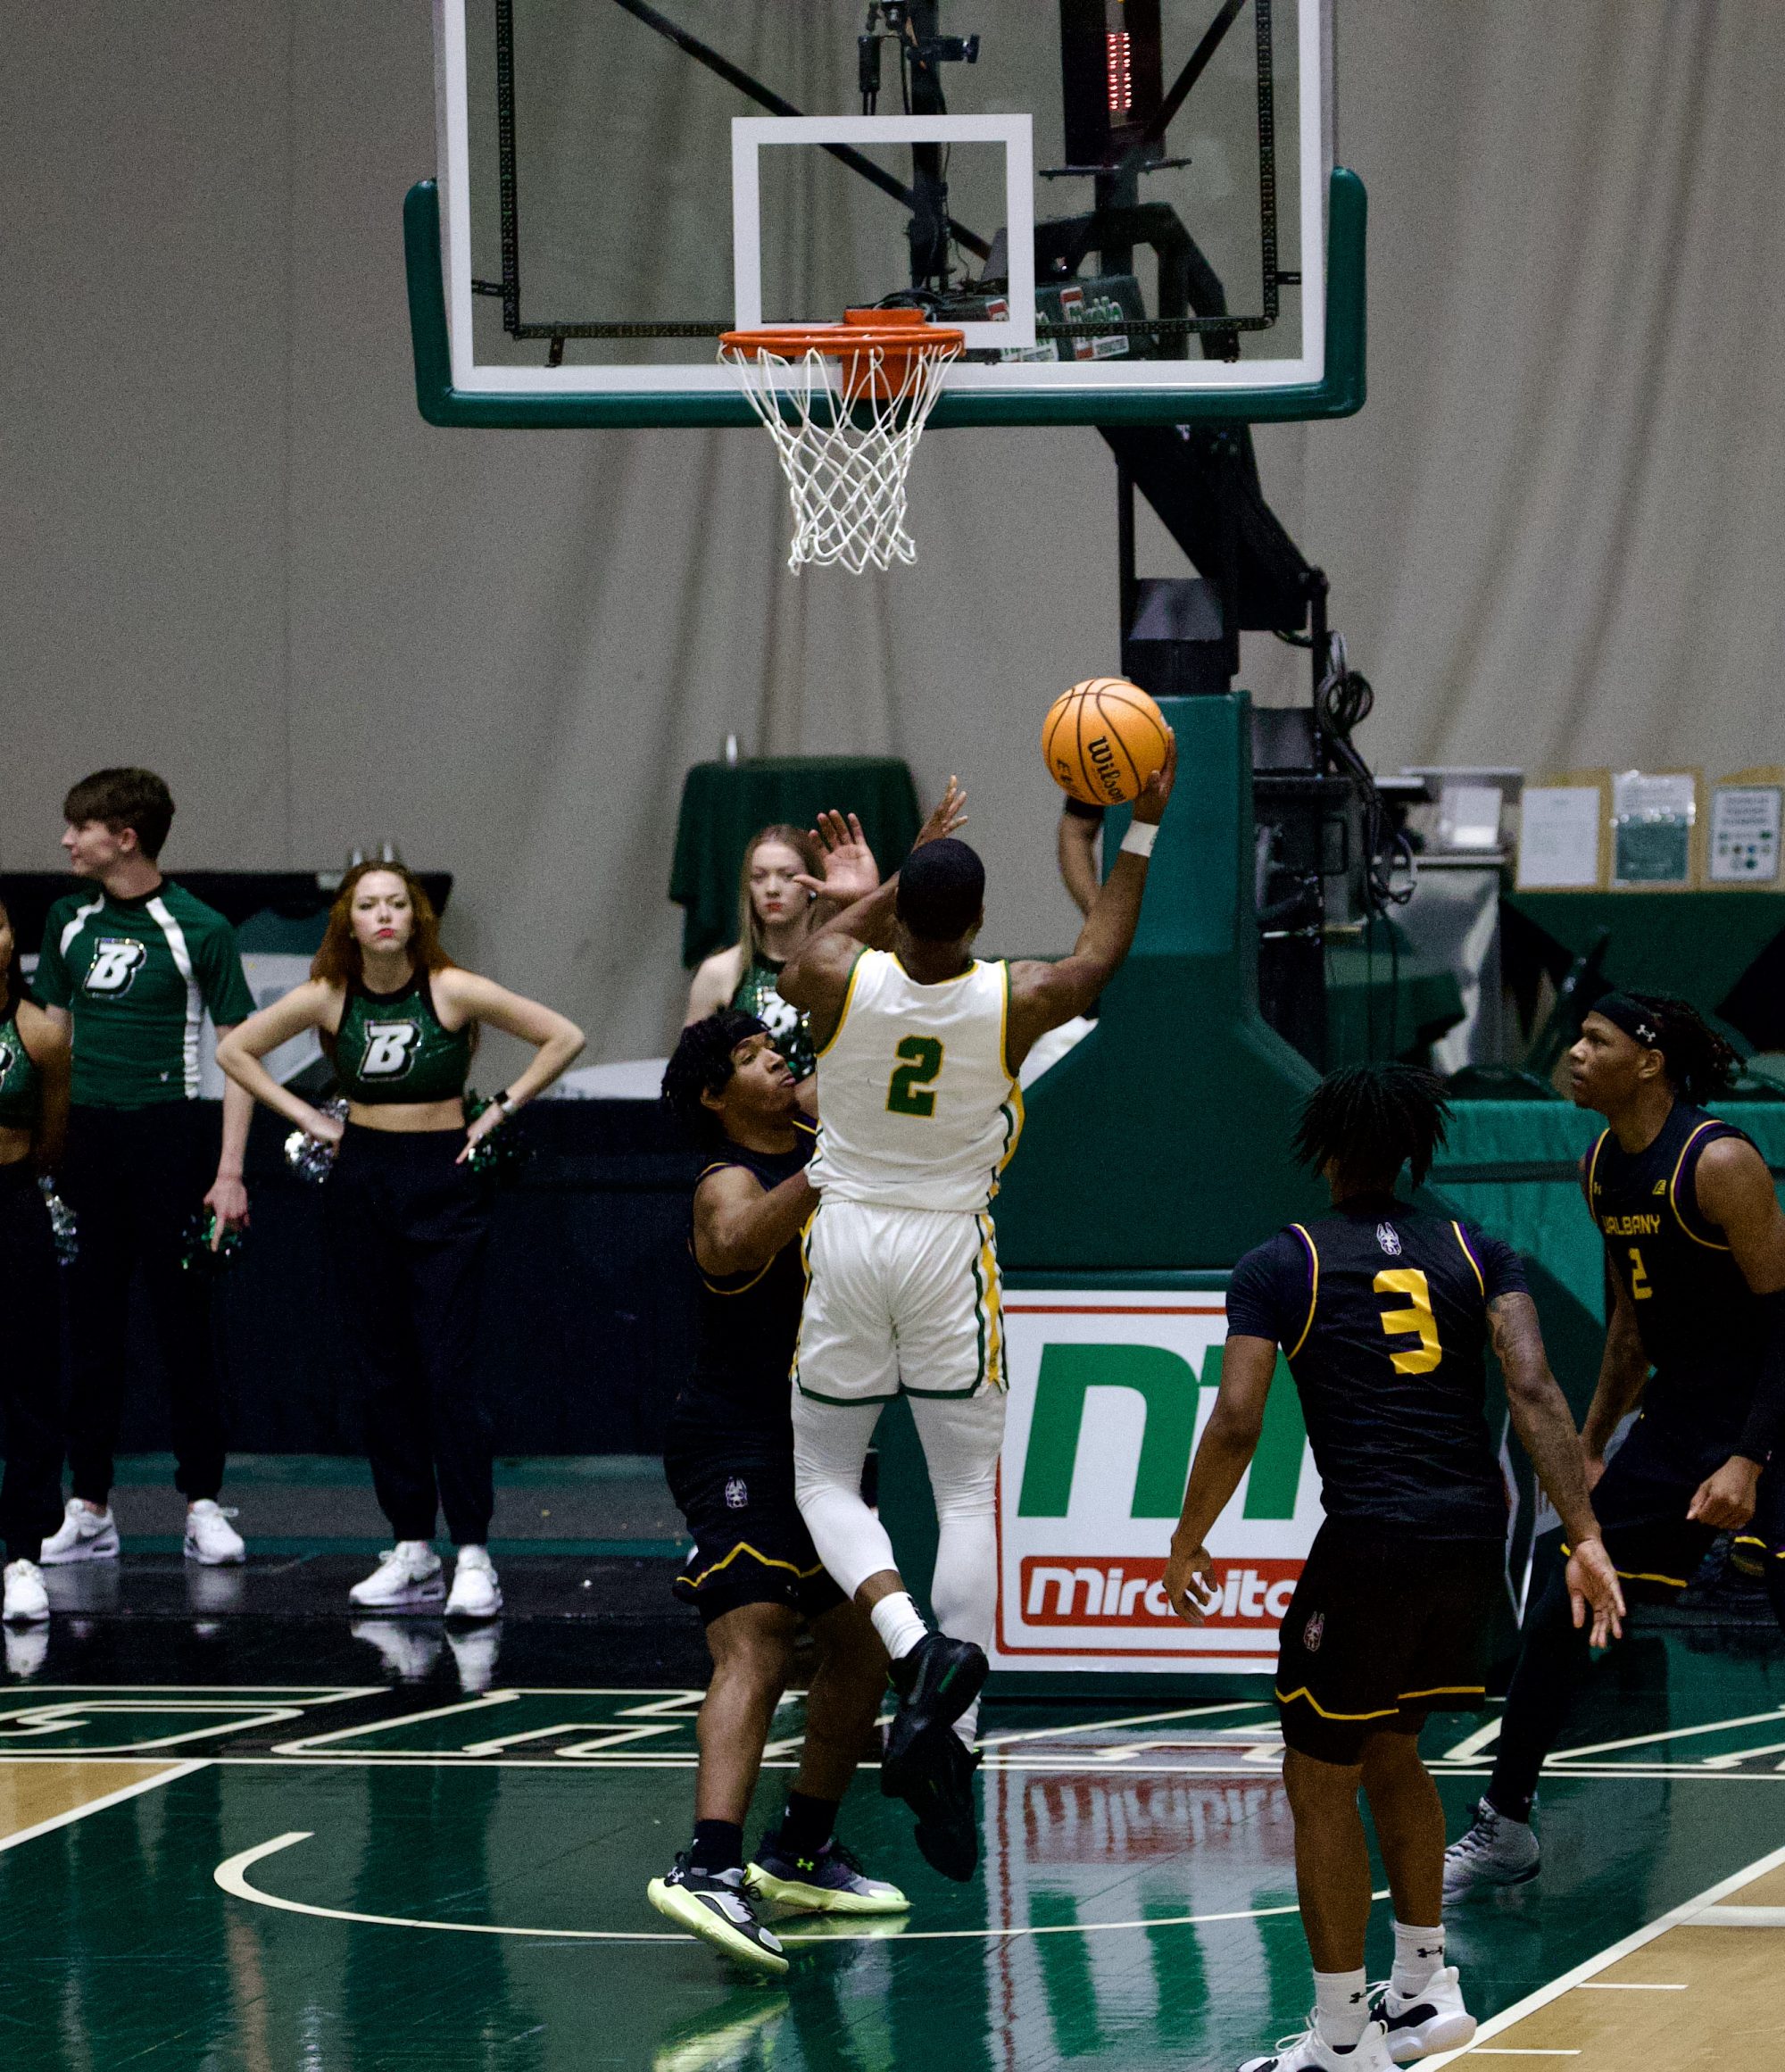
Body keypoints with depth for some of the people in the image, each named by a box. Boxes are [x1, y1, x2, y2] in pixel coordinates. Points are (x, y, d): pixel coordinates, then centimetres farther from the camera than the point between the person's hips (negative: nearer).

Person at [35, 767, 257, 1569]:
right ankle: (89, 1510, 10)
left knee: (183, 1322, -1)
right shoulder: (68, 922, 10)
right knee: (90, 1326, 6)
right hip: (86, 1136, 5)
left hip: (169, 1135, -5)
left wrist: (230, 1173, -11)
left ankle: (203, 1505, 4)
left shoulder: (199, 929, -5)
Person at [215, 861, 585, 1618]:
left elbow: (563, 1038, -3)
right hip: (361, 1181, 4)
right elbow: (235, 1050, 11)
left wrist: (501, 1110, -5)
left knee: (449, 1369, -10)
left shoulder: (452, 991, -9)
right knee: (382, 1373, 5)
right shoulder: (328, 997, -1)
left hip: (444, 1182, -4)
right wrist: (306, 1117, 5)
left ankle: (473, 1557, -11)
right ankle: (412, 1552, 12)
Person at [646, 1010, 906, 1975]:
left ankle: (799, 1857, 28)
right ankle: (711, 1867, -37)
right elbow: (732, 1244, -40)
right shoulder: (731, 1181, -17)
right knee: (754, 1645, -23)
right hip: (736, 1449, -9)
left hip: (816, 1443, 9)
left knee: (859, 1648, 17)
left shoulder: (820, 1128, 8)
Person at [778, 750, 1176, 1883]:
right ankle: (950, 1742, -7)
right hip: (950, 1251, 0)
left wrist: (910, 867, 26)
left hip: (846, 1239, 0)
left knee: (827, 1477, 13)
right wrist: (1143, 831, 20)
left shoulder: (842, 980, -12)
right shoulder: (1013, 1003, -11)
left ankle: (913, 1642, -15)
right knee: (970, 1494, 4)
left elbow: (810, 955, 17)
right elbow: (1100, 960, 13)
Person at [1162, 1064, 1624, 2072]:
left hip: (1370, 1538, -5)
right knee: (1391, 1753, 26)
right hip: (1473, 1533, 5)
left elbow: (1237, 1425, -7)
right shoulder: (1475, 1253, 10)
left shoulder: (1279, 1267, 1)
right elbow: (1535, 1391, -3)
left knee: (1320, 1782, 6)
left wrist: (1188, 1547, 7)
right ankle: (1426, 1989, 29)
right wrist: (1586, 1536, -7)